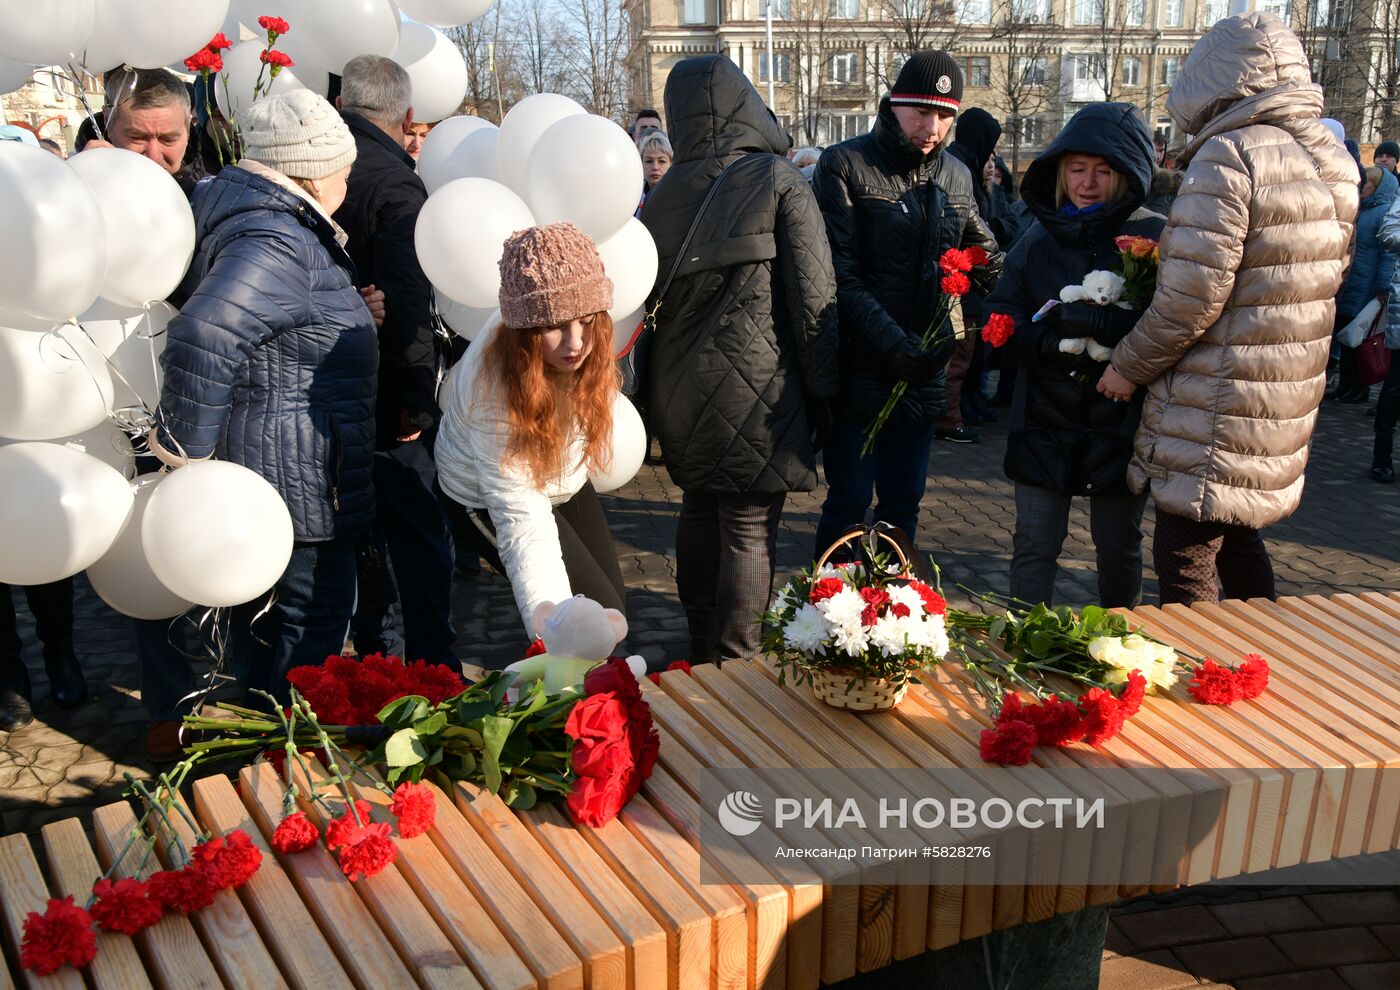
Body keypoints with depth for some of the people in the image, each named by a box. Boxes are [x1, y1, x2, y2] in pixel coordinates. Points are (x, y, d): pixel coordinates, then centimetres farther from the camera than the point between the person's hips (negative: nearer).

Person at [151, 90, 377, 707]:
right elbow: (204, 337, -38)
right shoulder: (277, 243, -24)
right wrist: (185, 446, -28)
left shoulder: (229, 206, 11)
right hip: (295, 483, -11)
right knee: (304, 631, 5)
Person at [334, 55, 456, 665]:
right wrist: (418, 402, -17)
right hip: (383, 401, -7)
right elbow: (408, 306, -25)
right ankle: (433, 673, 11)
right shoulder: (396, 184, -18)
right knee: (420, 539, 4)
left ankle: (376, 656, 32)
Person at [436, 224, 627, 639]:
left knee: (615, 608, 9)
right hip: (489, 498, -6)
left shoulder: (588, 344, -25)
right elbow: (522, 519, -42)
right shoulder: (492, 386, -40)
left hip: (564, 480, 6)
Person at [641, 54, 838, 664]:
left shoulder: (664, 196, 6)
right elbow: (815, 293, -10)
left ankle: (701, 646, 32)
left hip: (680, 391, 5)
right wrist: (822, 387, -2)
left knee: (699, 511, 19)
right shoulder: (778, 180, -7)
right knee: (750, 530, 1)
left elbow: (649, 295, 10)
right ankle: (735, 666, 6)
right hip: (758, 390, -5)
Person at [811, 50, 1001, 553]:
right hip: (858, 373, -5)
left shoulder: (955, 176, 11)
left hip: (923, 372, 5)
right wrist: (893, 342, -24)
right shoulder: (845, 165, -7)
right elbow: (839, 274, -15)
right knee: (849, 503, -1)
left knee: (903, 504, 13)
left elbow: (988, 260, 19)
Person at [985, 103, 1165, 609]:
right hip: (1045, 421, 2)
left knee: (1118, 548, 14)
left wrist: (1094, 324, -28)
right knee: (1034, 546, 4)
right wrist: (1050, 342, -18)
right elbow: (1000, 316, 0)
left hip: (1120, 422, -2)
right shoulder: (1040, 236, 6)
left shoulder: (1155, 237, -6)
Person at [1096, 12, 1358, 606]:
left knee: (1185, 560, 0)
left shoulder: (1227, 156, -17)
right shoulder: (1334, 162, 11)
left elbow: (1192, 299, -21)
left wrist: (1128, 366, -8)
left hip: (1217, 412, -9)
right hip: (1287, 405, 9)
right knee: (1238, 543, 24)